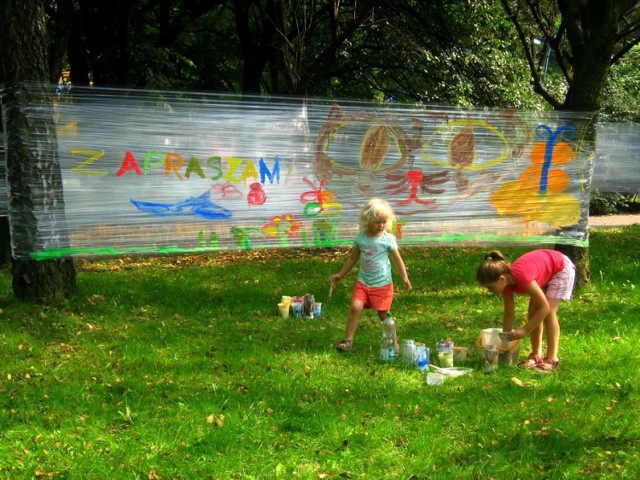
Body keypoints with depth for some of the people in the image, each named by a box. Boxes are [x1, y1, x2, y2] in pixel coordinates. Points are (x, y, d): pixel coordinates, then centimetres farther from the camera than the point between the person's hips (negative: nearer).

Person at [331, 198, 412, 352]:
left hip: (383, 284, -2)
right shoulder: (360, 238, -2)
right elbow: (353, 258, 10)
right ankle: (348, 340, -4)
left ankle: (393, 342, 23)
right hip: (363, 282, 2)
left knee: (384, 314, 5)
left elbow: (397, 259, -3)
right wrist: (340, 275, 13)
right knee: (355, 307, -14)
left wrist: (405, 277, -12)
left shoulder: (388, 239, -9)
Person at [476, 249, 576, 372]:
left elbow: (545, 308, -33)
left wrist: (525, 330, -29)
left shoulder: (522, 276, -41)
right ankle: (536, 355, 5)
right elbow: (509, 315, -5)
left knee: (549, 312, -17)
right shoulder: (506, 282, -18)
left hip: (562, 267, -7)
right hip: (545, 271, 7)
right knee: (533, 311, -2)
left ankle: (552, 358, -13)